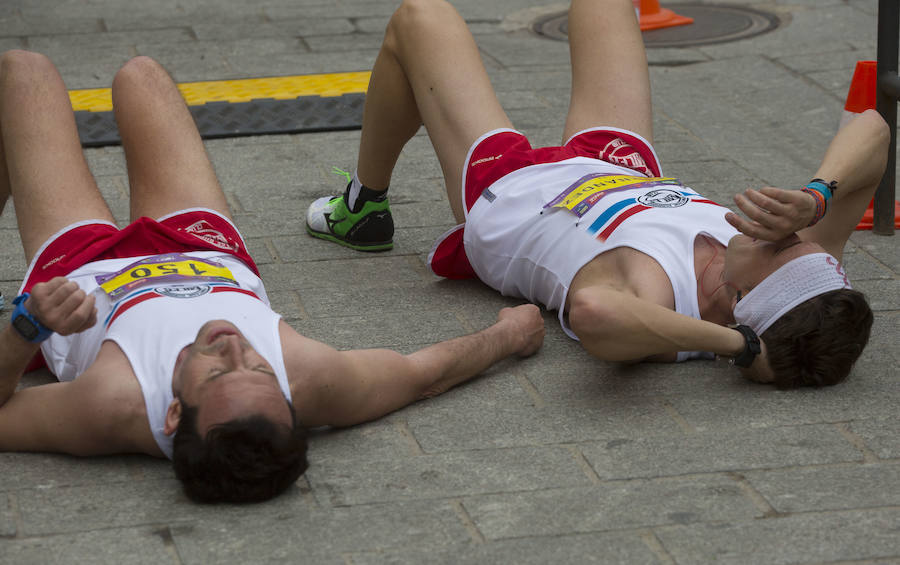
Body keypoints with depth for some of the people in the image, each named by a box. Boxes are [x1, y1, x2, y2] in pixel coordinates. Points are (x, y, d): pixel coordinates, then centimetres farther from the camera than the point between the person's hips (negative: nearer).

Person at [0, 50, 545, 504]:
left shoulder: (113, 406, -51)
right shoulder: (314, 381, -44)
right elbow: (426, 372, -24)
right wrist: (509, 334, -8)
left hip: (87, 276, -3)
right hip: (217, 261, 3)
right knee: (139, 73, 22)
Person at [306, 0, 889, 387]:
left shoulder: (654, 294, -53)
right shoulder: (808, 261, -35)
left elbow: (593, 307, -77)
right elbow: (870, 129, -34)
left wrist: (736, 344, -65)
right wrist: (814, 201, -52)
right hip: (626, 170, 5)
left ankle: (365, 205, 45)